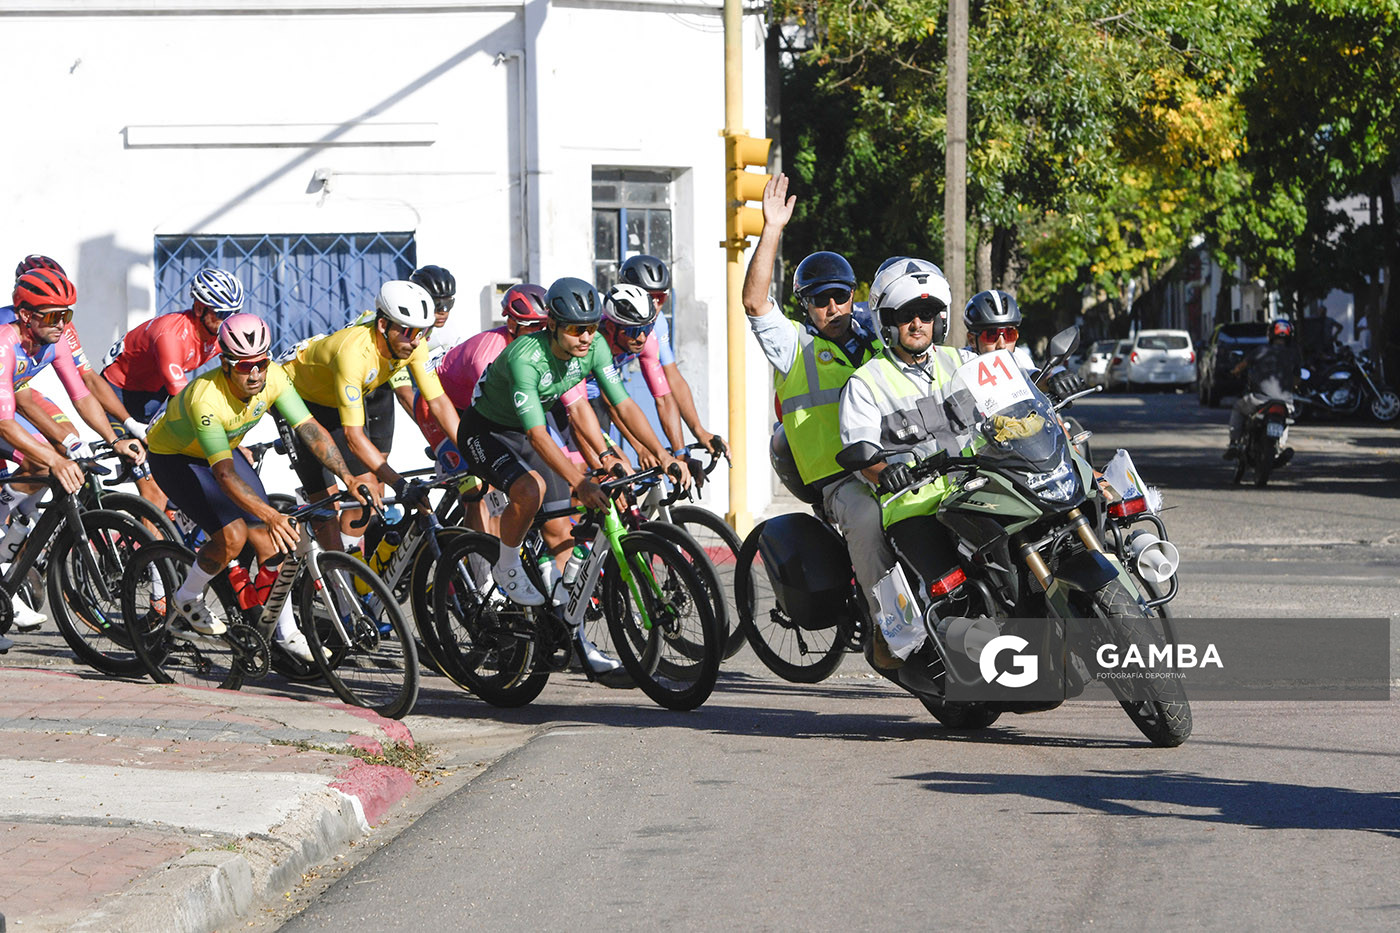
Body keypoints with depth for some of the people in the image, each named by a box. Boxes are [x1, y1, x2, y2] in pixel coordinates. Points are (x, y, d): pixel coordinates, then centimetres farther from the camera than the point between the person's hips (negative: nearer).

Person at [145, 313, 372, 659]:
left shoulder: (273, 377, -24)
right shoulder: (207, 398, -40)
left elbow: (310, 429, -23)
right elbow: (224, 475, -45)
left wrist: (347, 476, -36)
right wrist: (270, 515, -55)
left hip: (224, 450, 6)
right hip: (174, 458, -6)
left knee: (268, 539, -6)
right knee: (232, 536, -21)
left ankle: (287, 634, 2)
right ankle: (187, 598, 6)